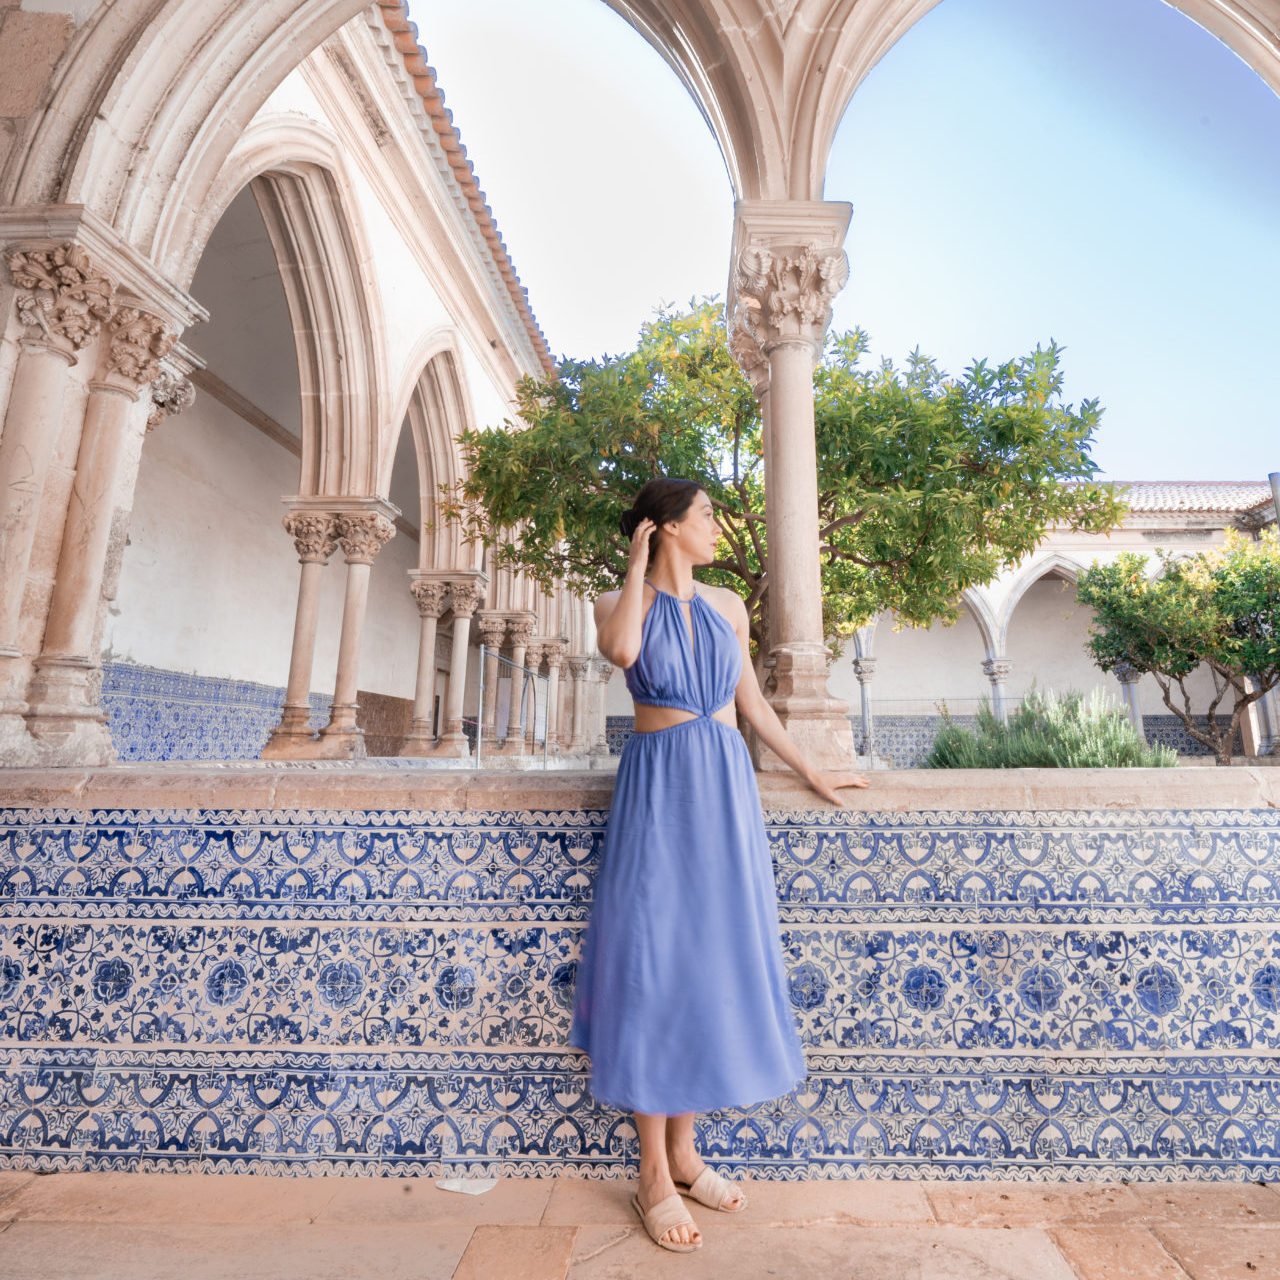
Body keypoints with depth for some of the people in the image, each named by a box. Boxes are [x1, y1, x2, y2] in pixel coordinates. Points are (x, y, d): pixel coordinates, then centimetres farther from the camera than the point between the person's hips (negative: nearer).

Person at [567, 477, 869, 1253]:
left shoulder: (726, 605, 12)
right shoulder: (622, 603, 1)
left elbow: (752, 701, 17)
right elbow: (621, 649, -24)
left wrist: (809, 771, 18)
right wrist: (638, 569, -10)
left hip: (727, 788, 5)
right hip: (659, 788, -4)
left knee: (716, 959, 9)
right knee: (658, 961, 0)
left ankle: (684, 1151, 28)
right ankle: (655, 1177, 17)